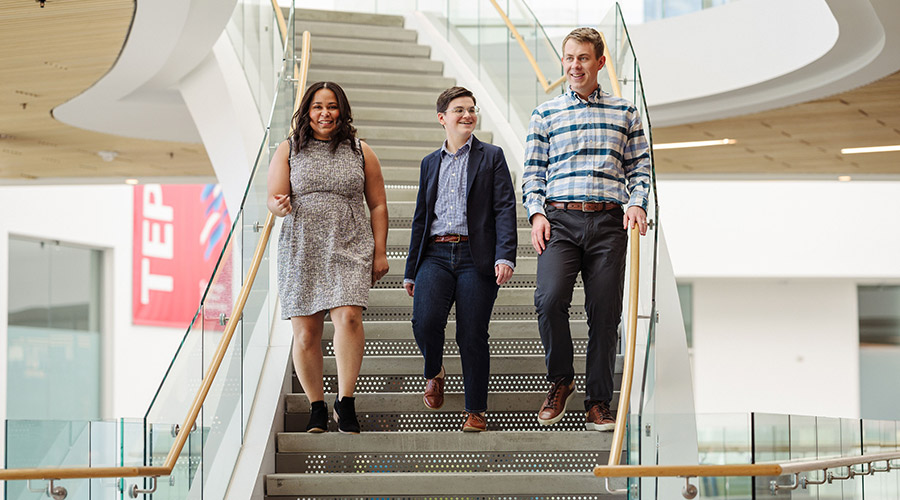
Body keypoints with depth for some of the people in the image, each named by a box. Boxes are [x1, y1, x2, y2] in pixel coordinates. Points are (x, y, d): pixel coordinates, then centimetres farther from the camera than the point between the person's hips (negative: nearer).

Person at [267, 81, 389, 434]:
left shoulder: (360, 152, 9)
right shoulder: (288, 150, 9)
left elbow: (377, 206, 12)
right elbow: (274, 198, 4)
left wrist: (380, 253, 6)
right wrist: (279, 206, -21)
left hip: (349, 249, -1)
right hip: (301, 251, 1)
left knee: (348, 317, -20)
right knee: (306, 332, 1)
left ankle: (345, 402, -11)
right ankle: (316, 407, 15)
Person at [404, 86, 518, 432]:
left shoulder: (491, 157, 8)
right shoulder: (430, 163, 19)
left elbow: (505, 209, -1)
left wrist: (505, 257, -15)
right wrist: (411, 271, 18)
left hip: (475, 257, -2)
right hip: (435, 255, 3)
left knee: (472, 335, -6)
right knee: (425, 322, -18)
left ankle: (476, 410, 8)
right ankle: (434, 373, 13)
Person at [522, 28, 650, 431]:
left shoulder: (624, 113, 15)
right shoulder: (545, 114, 14)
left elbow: (640, 167, 14)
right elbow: (532, 171, 13)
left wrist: (637, 203, -3)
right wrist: (536, 212, -2)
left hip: (608, 222, 1)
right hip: (559, 219, -1)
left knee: (604, 313, -1)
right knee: (550, 298, -20)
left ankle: (598, 402, 10)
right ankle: (560, 381, 3)